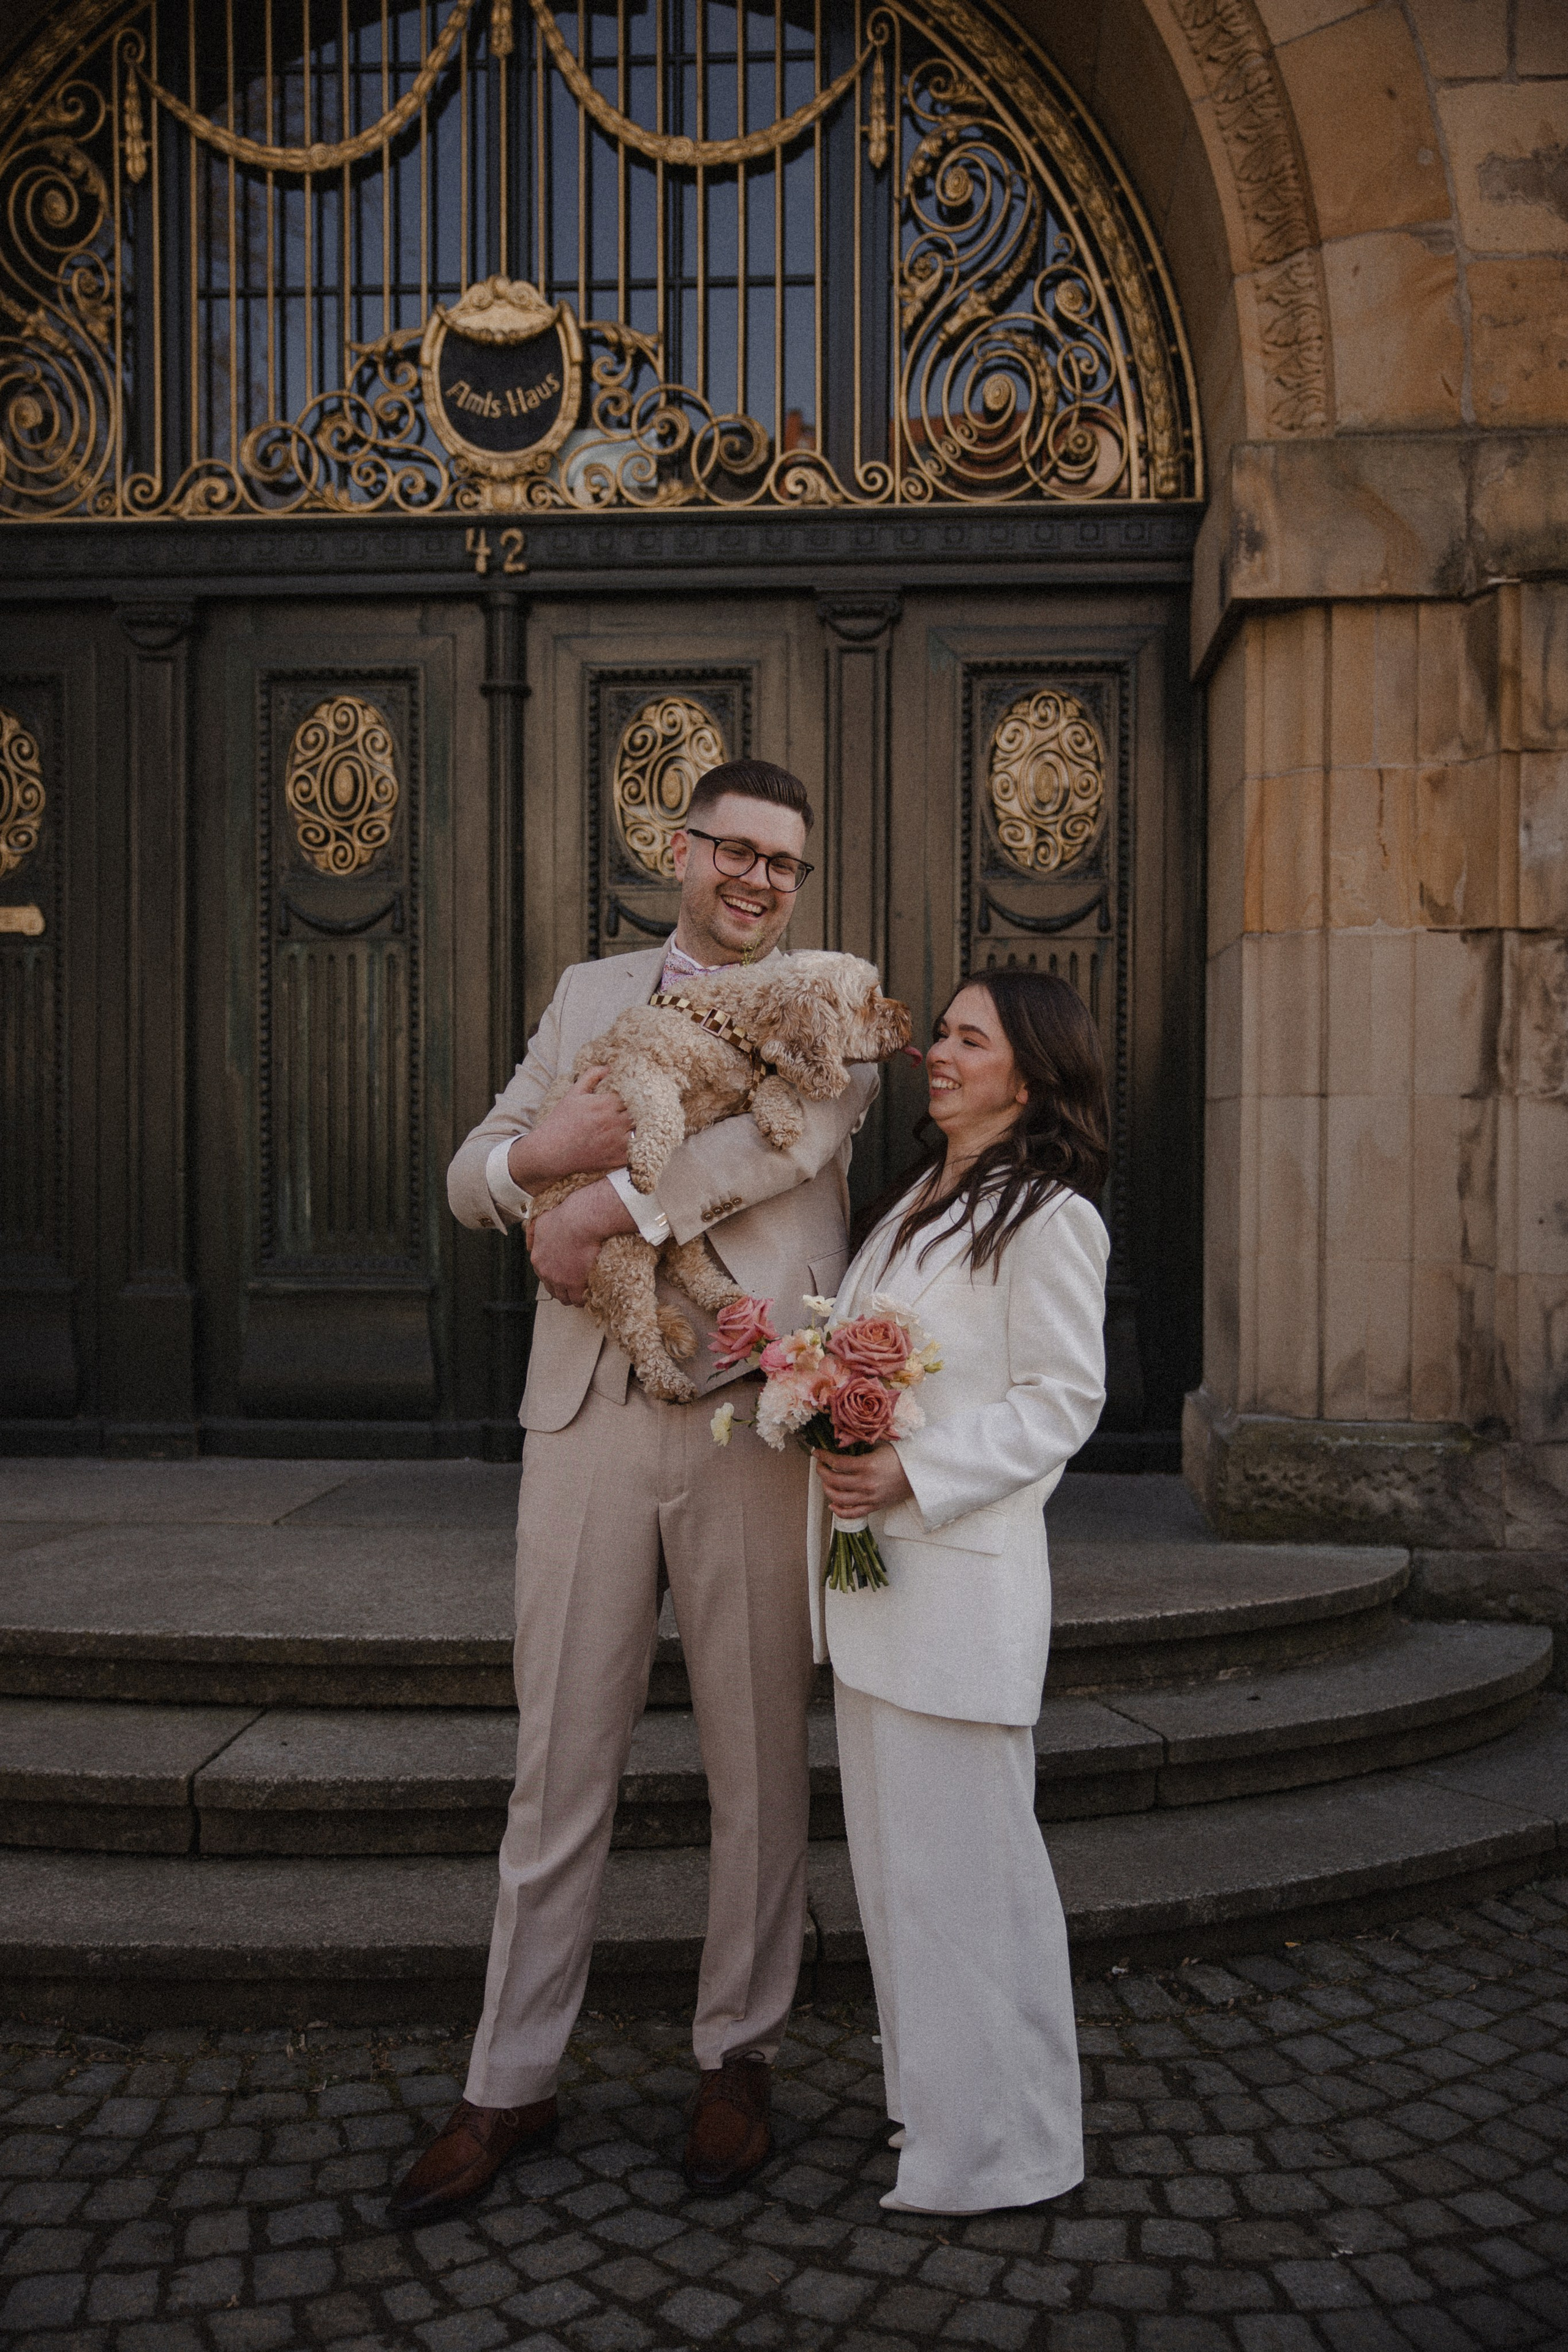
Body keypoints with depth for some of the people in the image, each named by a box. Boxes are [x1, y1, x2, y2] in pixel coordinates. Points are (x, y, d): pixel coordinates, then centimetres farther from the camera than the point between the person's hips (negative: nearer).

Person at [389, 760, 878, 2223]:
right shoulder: (590, 994, 15)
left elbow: (805, 1130, -16)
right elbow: (471, 1179, 12)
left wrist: (601, 1207, -15)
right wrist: (538, 1152, -12)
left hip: (753, 1427, -2)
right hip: (587, 1417, 2)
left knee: (757, 1763, 10)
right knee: (559, 1762, 9)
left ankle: (739, 2054, 29)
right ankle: (511, 2085, 23)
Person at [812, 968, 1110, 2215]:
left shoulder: (1048, 1217, -11)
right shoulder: (920, 1201, 15)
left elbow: (1063, 1399, -15)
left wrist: (914, 1473, -21)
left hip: (963, 1575, -9)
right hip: (876, 1565, 9)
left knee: (963, 1854, 2)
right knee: (895, 1847, 18)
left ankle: (999, 2137, 20)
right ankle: (932, 2094, 35)